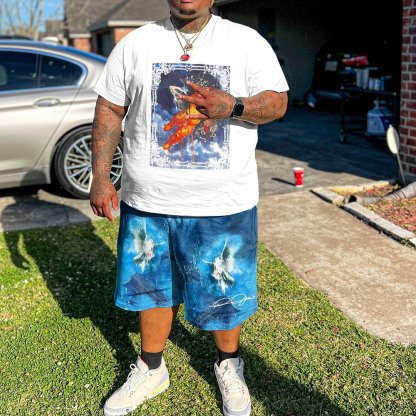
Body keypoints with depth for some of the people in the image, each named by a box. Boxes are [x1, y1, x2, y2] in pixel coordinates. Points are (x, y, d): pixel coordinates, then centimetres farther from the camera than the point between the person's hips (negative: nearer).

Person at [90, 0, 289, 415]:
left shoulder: (247, 42, 1)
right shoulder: (135, 44, 4)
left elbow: (278, 101, 0)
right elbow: (109, 109, 6)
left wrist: (233, 107, -21)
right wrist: (100, 177, 0)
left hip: (224, 204, -1)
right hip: (149, 200, 2)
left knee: (226, 291, 12)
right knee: (153, 286, 15)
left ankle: (228, 366, 40)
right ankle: (151, 370, 38)